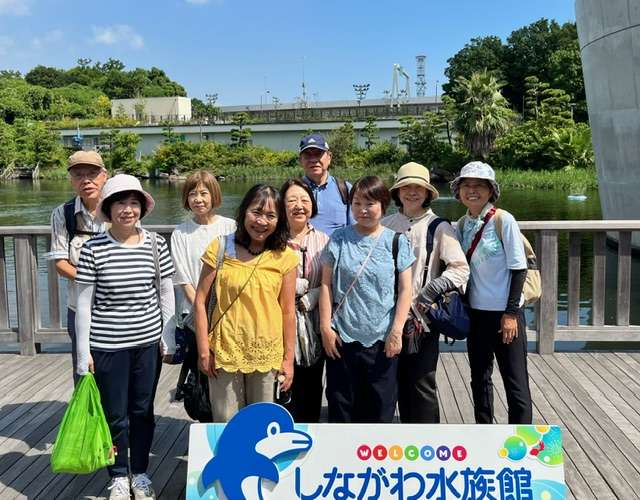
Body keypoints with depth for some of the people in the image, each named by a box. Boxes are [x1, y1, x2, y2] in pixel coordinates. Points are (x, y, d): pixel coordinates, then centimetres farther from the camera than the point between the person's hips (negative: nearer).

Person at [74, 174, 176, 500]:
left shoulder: (156, 244, -3)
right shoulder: (94, 248, -9)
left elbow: (167, 293, 4)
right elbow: (83, 303, -5)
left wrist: (168, 337, 3)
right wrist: (83, 351, -5)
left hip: (149, 342, 2)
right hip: (107, 345, -2)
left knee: (142, 411, 14)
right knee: (114, 415, 10)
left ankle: (140, 473, 33)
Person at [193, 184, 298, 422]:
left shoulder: (285, 257, -3)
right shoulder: (220, 248, -5)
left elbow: (288, 311, 1)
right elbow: (200, 301, -3)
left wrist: (288, 358, 2)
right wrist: (203, 350, -5)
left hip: (266, 355, 1)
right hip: (225, 351, -1)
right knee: (226, 425, 11)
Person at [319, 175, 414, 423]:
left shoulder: (396, 241, 0)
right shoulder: (339, 238, 1)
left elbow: (405, 289, -1)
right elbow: (326, 284, 2)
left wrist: (397, 330, -7)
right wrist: (326, 326, -4)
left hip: (382, 338, 0)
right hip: (342, 336, 0)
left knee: (380, 404, 9)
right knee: (341, 402, 10)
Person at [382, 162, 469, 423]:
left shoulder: (439, 227, -3)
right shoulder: (387, 224, 8)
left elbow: (461, 269, -8)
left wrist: (429, 293, -15)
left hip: (422, 318, -4)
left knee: (422, 384, 1)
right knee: (401, 382, 13)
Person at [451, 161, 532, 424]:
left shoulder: (503, 220, -11)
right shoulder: (461, 225, 4)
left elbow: (519, 268, -11)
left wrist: (511, 312, -13)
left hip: (505, 313, -6)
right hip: (476, 312, 6)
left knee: (516, 382, 0)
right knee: (479, 378, 16)